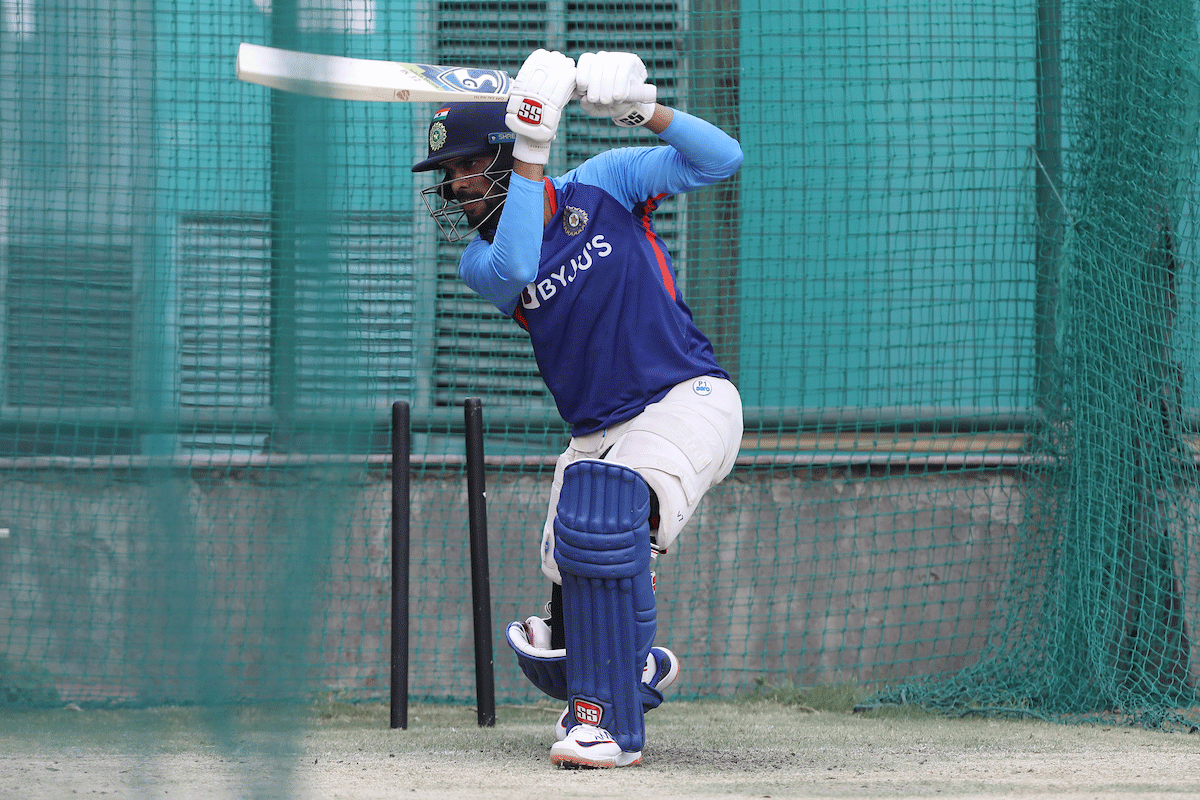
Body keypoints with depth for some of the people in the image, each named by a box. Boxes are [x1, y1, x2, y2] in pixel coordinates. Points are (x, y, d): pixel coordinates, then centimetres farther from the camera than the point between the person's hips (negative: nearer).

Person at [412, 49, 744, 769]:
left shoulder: (602, 185, 0)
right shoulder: (482, 260, 4)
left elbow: (721, 160, -7)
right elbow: (515, 269, -21)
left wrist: (644, 111, -22)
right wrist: (531, 150, -23)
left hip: (689, 398, -5)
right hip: (599, 434, 5)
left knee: (604, 512, -35)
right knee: (559, 649, -2)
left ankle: (612, 723, -30)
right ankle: (638, 667, 34)